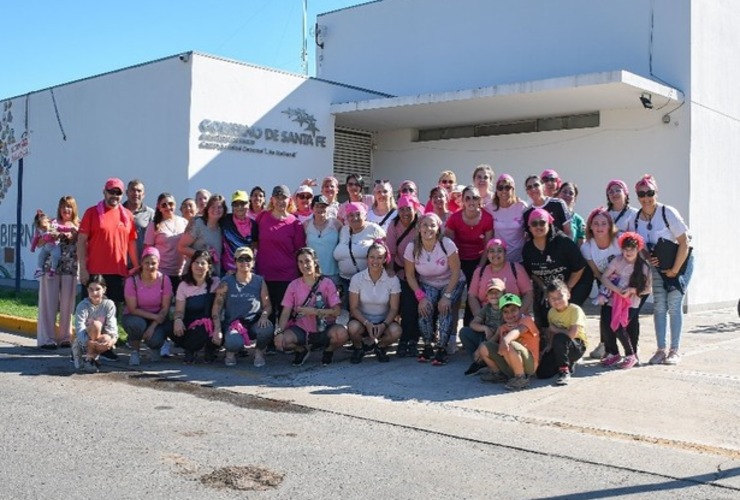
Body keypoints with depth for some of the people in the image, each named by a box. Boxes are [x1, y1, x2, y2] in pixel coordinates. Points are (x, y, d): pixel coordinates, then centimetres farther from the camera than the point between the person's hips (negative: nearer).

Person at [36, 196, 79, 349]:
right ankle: (47, 338, 0)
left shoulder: (78, 226, 11)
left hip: (71, 269, 2)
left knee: (67, 305, 4)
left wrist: (75, 235, -11)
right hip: (51, 267, -2)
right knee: (49, 303, -2)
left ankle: (65, 337, 13)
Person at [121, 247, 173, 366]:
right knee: (136, 324, -37)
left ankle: (155, 349, 13)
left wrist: (153, 327, -20)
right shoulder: (132, 281, -15)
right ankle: (134, 352, -6)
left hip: (158, 318, 1)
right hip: (136, 317, -1)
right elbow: (133, 309, -13)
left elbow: (165, 308, -10)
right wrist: (154, 316, -22)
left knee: (155, 340, -29)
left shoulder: (164, 280, -11)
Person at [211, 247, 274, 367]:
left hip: (254, 323, 2)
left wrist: (264, 316, -19)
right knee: (235, 342, -36)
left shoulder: (259, 281, 4)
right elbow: (217, 308, -2)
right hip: (232, 324, -2)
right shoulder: (226, 283, -1)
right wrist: (217, 330, -12)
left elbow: (267, 305, 4)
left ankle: (259, 352, 2)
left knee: (267, 328, -33)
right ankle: (230, 352, 6)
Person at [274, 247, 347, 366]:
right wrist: (279, 331, -22)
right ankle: (302, 350, 10)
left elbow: (336, 311, -12)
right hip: (301, 330, 1)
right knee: (280, 341, -27)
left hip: (324, 329, -1)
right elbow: (286, 312, -6)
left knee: (341, 333, -33)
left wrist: (314, 311, -22)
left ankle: (328, 350, 6)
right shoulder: (293, 285, -2)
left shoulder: (327, 283, -6)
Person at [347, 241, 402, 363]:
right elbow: (354, 308, -8)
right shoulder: (357, 278, -9)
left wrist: (383, 325, -25)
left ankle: (380, 346, 5)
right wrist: (367, 323, -25)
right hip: (362, 319, 0)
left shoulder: (393, 280, -8)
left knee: (396, 331, -31)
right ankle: (358, 348, 3)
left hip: (383, 321, 1)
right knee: (353, 327, -34)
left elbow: (394, 308, -7)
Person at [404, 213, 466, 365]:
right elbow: (410, 275, -8)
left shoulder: (447, 244, -23)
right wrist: (421, 296, -18)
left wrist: (447, 295, -24)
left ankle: (442, 349, -17)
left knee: (445, 308, -28)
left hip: (451, 283, -2)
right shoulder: (412, 247, -16)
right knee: (425, 307, -25)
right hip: (427, 284, 2)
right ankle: (427, 346, -6)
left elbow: (456, 271, -19)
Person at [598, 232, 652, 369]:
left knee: (619, 327, -19)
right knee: (607, 325, -12)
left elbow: (648, 289, -3)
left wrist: (632, 290, -19)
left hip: (632, 304, -3)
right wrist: (618, 290, -18)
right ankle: (613, 354, 14)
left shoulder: (643, 266, -4)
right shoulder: (618, 261, -2)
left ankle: (631, 355, 2)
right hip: (615, 301, 3)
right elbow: (604, 277, -6)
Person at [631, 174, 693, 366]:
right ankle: (661, 349, 7)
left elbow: (684, 243, -20)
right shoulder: (636, 218, -6)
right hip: (657, 266, 5)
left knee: (674, 304, -7)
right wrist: (646, 257, -13)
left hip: (680, 263, -4)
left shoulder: (668, 213, -21)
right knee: (659, 305, 0)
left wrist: (674, 270, -16)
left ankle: (675, 350, 1)